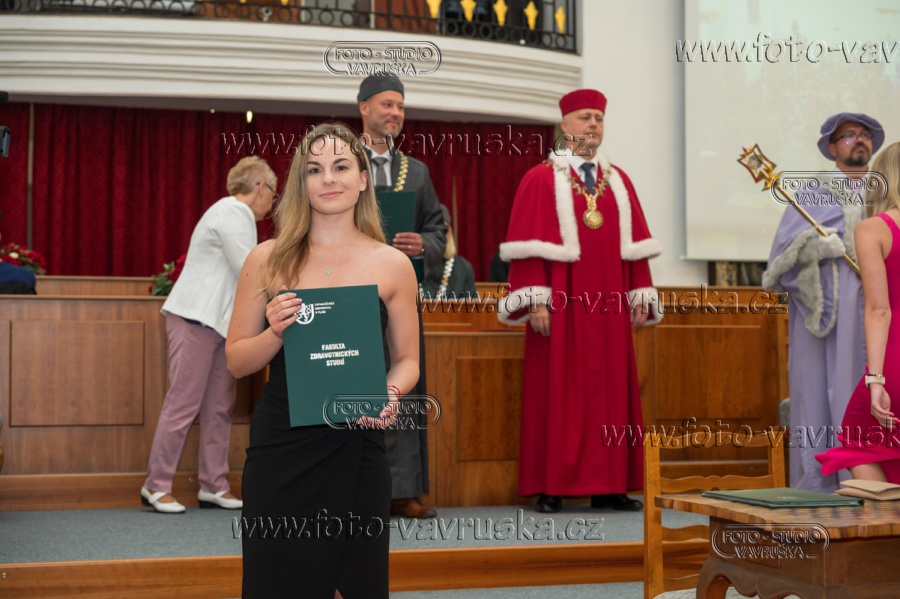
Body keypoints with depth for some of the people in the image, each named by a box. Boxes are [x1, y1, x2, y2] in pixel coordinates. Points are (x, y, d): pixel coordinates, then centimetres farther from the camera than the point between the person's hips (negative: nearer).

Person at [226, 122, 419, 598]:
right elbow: (236, 361, 7)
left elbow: (406, 359, 10)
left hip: (356, 448, 0)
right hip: (280, 447, 0)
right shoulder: (268, 259, 3)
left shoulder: (392, 265, 2)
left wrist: (391, 392, -11)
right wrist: (276, 332, -13)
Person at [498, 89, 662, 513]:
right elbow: (529, 246, -7)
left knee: (611, 392, 4)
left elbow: (635, 246, 12)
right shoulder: (541, 180, 1)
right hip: (561, 307, -5)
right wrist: (536, 300, -15)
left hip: (608, 309, 5)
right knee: (557, 394, -2)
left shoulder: (618, 181, 15)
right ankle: (550, 488, 3)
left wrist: (640, 297, 6)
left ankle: (608, 487, 10)